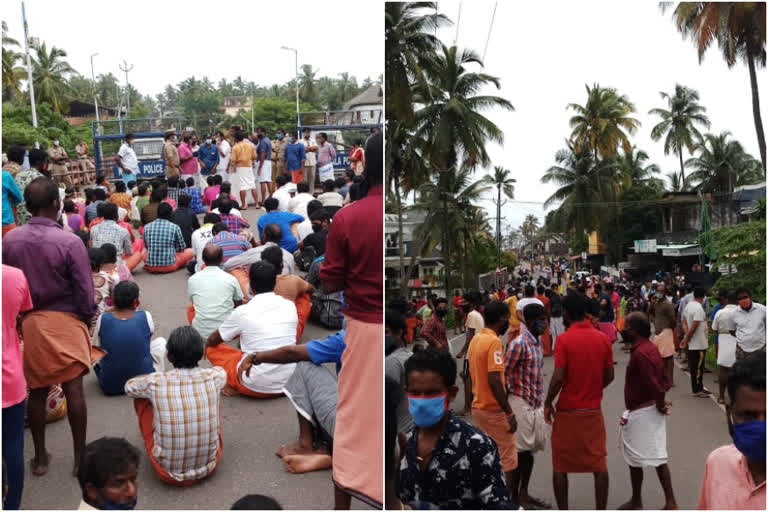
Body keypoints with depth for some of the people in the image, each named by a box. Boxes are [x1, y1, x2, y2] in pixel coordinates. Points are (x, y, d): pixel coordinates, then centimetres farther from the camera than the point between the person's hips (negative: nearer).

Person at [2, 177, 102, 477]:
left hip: (27, 322, 4)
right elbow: (84, 291, -14)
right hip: (64, 321, -4)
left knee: (36, 391, 15)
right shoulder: (70, 242, -17)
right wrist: (87, 317, 4)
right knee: (73, 388, 3)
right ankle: (80, 457, 13)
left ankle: (40, 458, 26)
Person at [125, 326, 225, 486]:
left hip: (167, 473, -1)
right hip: (210, 467, 2)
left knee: (142, 397, 11)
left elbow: (129, 386, 9)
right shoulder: (214, 377, -12)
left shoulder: (155, 382, -16)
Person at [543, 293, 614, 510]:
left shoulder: (563, 339, -14)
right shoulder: (603, 339, -1)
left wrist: (548, 403, -5)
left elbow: (558, 378, -18)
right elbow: (609, 376, 4)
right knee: (599, 464, 11)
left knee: (560, 465, 10)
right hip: (593, 410, 4)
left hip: (567, 410, -4)